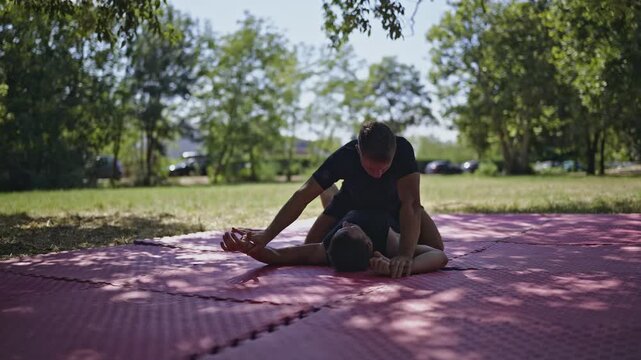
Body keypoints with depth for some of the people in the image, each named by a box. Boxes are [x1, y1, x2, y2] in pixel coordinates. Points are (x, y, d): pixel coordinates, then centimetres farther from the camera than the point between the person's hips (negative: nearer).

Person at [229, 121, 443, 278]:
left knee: (435, 248, -10)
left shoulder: (403, 150, -42)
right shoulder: (344, 157, -40)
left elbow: (411, 203, -47)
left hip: (394, 201, 0)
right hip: (352, 201, 0)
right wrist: (267, 235, -48)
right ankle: (329, 192, 25)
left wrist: (405, 254, -61)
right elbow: (303, 196, -38)